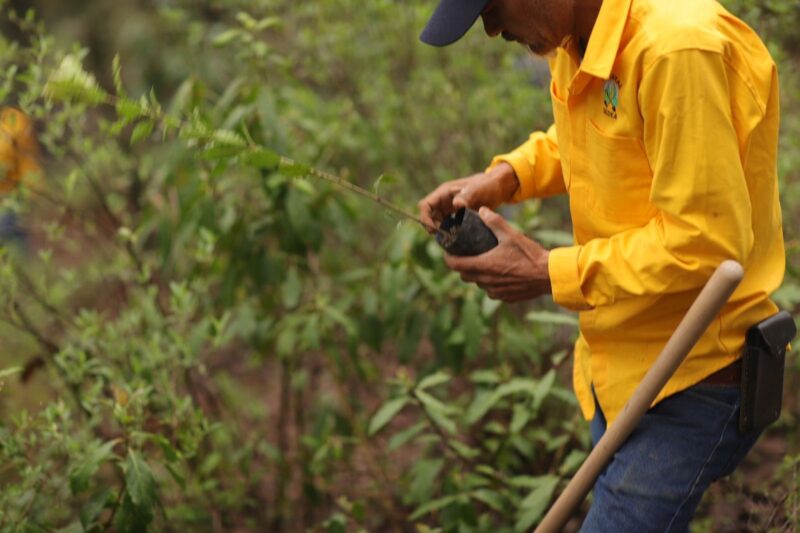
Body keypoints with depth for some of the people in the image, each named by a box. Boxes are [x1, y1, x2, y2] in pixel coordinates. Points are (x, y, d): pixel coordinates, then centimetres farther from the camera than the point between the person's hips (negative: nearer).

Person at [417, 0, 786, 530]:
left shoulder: (679, 48, -28)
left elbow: (705, 242, -27)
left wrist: (552, 274, -19)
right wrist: (504, 177, 1)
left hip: (691, 380, -9)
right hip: (620, 367, 9)